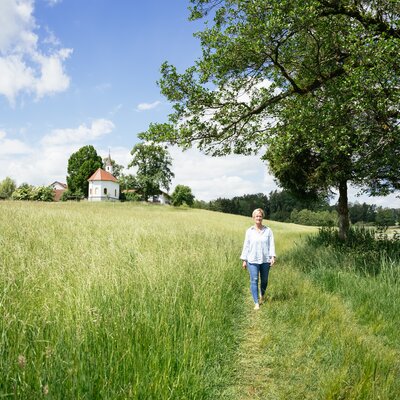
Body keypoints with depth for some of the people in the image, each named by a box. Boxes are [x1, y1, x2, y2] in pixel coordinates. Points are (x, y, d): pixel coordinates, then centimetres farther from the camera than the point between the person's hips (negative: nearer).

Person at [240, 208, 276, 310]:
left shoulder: (268, 230, 1)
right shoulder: (249, 231, 2)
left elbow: (271, 244, -2)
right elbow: (246, 245, 3)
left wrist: (273, 256, -14)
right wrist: (244, 260, 2)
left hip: (265, 260, 1)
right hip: (253, 260, -1)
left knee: (264, 280, 13)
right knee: (254, 281, -5)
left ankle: (262, 295, 40)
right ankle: (256, 303, 2)